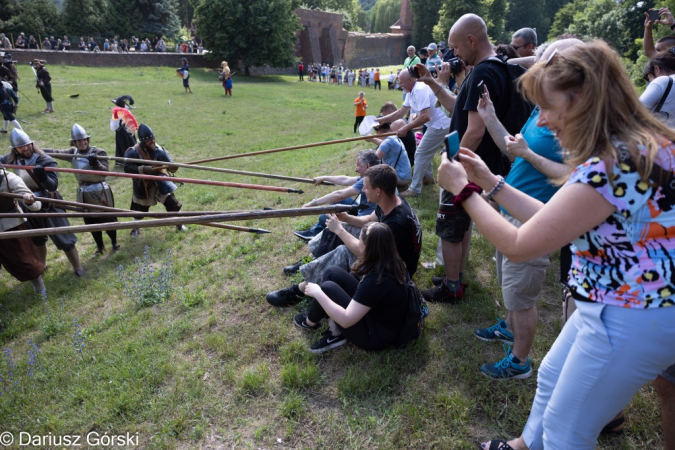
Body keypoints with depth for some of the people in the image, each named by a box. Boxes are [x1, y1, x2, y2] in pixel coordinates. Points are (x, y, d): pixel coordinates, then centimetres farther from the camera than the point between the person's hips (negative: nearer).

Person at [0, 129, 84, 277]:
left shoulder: (45, 160, -19)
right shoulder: (12, 159, -3)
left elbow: (53, 185, -25)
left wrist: (42, 176, -45)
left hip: (48, 205, -5)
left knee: (64, 239, -3)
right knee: (37, 239, 22)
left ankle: (78, 269, 8)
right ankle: (41, 265, 43)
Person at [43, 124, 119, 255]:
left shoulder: (98, 152, -8)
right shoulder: (73, 152, 6)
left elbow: (105, 172, -14)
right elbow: (55, 152, -2)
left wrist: (96, 164, -31)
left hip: (100, 190, -4)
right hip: (84, 192, 4)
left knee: (107, 218, 1)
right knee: (90, 221, 12)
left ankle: (114, 242, 23)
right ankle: (99, 246, 29)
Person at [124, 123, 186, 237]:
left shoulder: (158, 150, -10)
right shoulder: (133, 152, -18)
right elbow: (127, 168, -21)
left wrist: (172, 167, -39)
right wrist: (143, 169, -33)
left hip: (159, 182, 2)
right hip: (143, 186, -2)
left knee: (172, 202, 0)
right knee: (140, 208, 13)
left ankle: (179, 224, 20)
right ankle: (135, 228, 38)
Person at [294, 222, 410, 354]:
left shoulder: (376, 281, -35)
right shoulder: (389, 262, -9)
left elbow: (346, 320, -32)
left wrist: (317, 293, -24)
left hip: (376, 335, -9)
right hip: (374, 310, 9)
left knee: (327, 288, -13)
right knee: (332, 273, -2)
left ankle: (310, 322, 20)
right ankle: (334, 332, 3)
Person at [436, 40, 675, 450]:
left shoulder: (613, 165, -30)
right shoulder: (629, 149, 3)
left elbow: (519, 246, -26)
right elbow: (551, 220, 7)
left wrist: (463, 190, -13)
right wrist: (490, 181, 5)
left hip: (631, 319, -10)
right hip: (613, 304, 10)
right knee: (552, 377, 29)